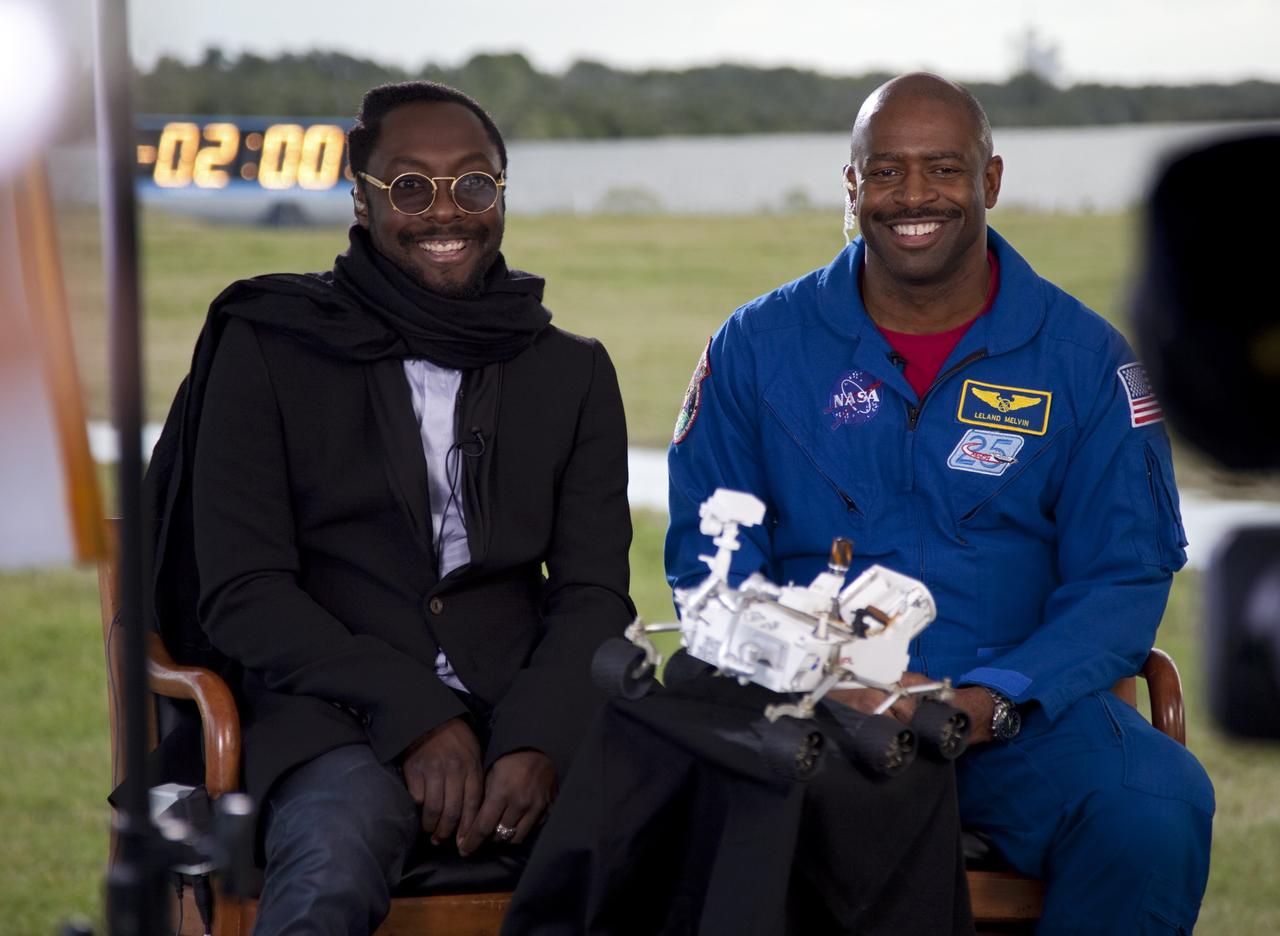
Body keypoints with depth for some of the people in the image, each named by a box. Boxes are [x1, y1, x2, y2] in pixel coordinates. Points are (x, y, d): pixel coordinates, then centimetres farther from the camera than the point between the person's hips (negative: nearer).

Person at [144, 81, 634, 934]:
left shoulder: (572, 372, 17)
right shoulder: (268, 350, 9)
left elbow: (593, 596, 8)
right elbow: (241, 591, 0)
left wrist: (541, 741, -13)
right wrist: (414, 716, -14)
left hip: (524, 719, 3)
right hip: (339, 716, -2)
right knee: (335, 864, -38)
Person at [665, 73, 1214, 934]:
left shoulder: (1085, 358, 6)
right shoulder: (757, 347, 7)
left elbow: (1126, 574, 3)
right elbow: (706, 559, 6)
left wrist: (991, 701, -14)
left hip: (1021, 713, 1)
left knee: (1155, 811, -31)